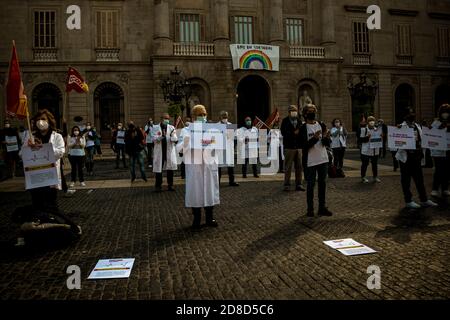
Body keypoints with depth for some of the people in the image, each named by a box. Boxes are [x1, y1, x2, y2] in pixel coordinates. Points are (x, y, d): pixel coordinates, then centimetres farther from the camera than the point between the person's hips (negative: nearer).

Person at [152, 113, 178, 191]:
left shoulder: (171, 127, 8)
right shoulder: (155, 127, 5)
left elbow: (175, 139, 0)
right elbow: (154, 139, -6)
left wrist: (173, 135, -22)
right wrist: (161, 136, -24)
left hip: (169, 151, 2)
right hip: (159, 151, -1)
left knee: (170, 168, 5)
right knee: (158, 169, 2)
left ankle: (170, 185, 15)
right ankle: (158, 186, 11)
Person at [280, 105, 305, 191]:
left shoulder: (299, 121, 12)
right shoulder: (285, 121, 0)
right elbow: (283, 132, -10)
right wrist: (294, 133, -14)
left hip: (299, 147, 4)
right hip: (289, 147, -4)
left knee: (299, 167, 6)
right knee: (288, 167, 1)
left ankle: (298, 184, 16)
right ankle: (287, 184, 10)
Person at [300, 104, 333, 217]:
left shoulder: (322, 125, 6)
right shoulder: (303, 128, -5)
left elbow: (327, 144, 4)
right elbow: (304, 145, -13)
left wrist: (326, 137, -18)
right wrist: (315, 138, -26)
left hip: (323, 160, 4)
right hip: (310, 161, -4)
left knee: (322, 183, 9)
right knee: (310, 185, 3)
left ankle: (322, 208, 19)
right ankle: (310, 209, 12)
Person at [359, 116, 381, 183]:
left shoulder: (377, 129, 10)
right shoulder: (363, 129, -5)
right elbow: (361, 139, -9)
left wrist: (381, 137, -3)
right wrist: (367, 137, -22)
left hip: (375, 150, 4)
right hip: (366, 150, -4)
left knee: (375, 164, 12)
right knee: (364, 164, 2)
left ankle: (375, 177, 23)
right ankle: (363, 177, 14)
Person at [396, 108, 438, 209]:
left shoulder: (418, 126, 13)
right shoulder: (402, 126, -7)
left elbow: (420, 139, 20)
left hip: (416, 156, 7)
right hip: (406, 156, -6)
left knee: (419, 179, 12)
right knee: (406, 179, 3)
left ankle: (424, 200, 21)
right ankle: (408, 201, 13)